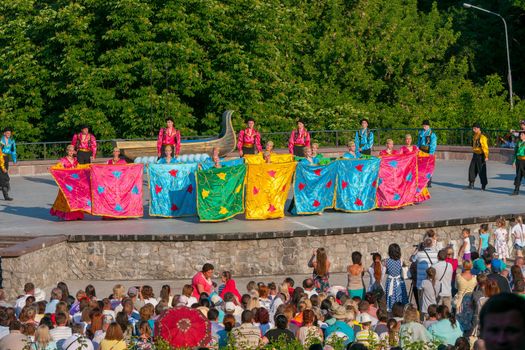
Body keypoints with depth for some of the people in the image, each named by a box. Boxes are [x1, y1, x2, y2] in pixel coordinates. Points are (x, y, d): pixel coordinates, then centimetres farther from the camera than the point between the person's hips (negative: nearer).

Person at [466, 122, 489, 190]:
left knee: (481, 171, -1)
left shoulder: (482, 137, -17)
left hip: (480, 156, -9)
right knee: (472, 169, 8)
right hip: (475, 155, 9)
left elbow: (485, 147, -21)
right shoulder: (475, 136, 11)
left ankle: (483, 186, 9)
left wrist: (486, 156, -27)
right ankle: (471, 185, 16)